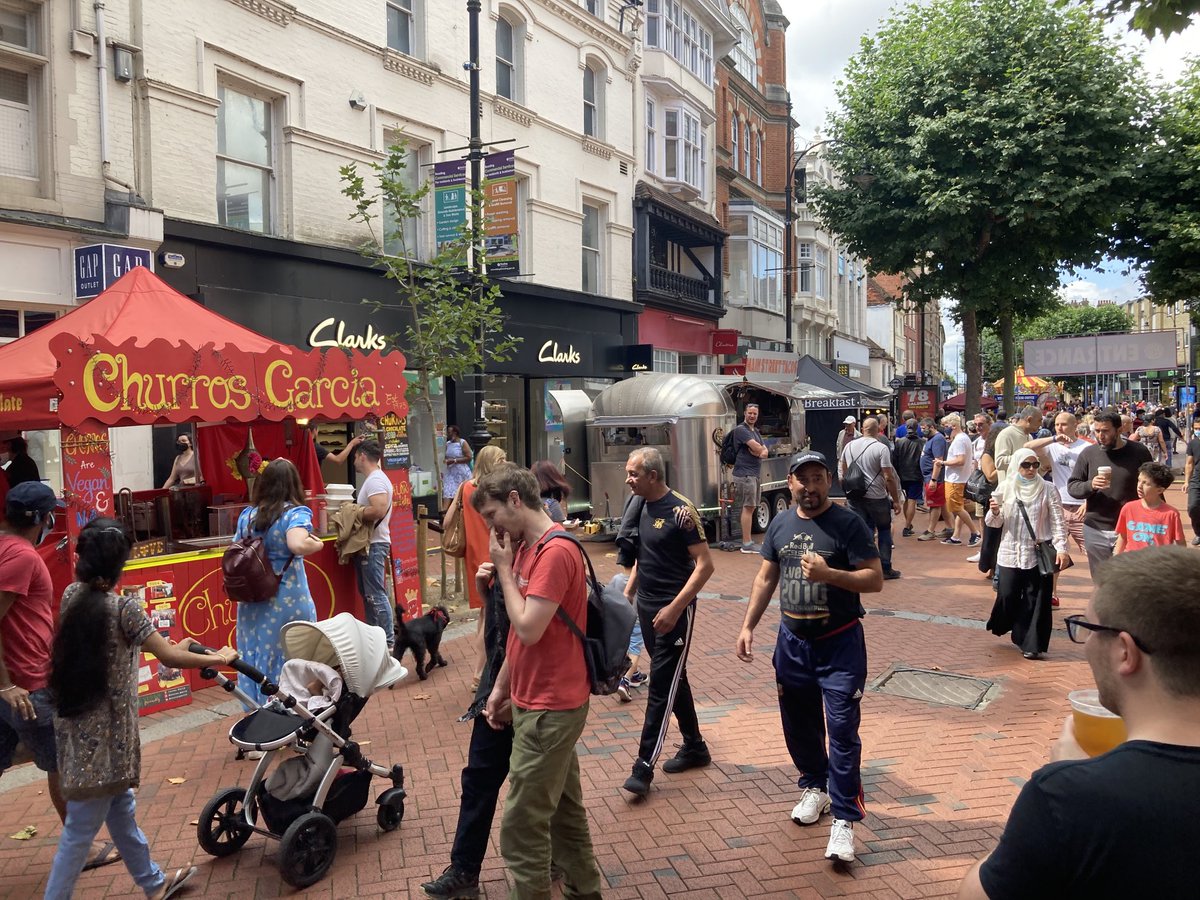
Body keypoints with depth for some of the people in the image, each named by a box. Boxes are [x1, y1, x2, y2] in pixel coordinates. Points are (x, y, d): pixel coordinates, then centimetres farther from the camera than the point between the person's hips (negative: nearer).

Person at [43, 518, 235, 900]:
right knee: (81, 828, 4)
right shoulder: (124, 607, -20)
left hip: (78, 727, 9)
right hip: (104, 732, -9)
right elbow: (169, 657, -15)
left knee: (120, 808, 21)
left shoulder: (71, 595, -1)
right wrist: (218, 658, -4)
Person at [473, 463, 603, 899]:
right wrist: (501, 688, 14)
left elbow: (529, 629, -25)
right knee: (564, 808, 21)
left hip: (550, 708, -9)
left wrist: (503, 569, -14)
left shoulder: (556, 552, -21)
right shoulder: (525, 547, 8)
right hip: (545, 702, 9)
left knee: (521, 829, 0)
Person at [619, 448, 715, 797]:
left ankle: (644, 766, 2)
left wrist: (675, 608, -22)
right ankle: (695, 747, 31)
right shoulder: (641, 507, 6)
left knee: (662, 685, -3)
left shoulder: (681, 511, -17)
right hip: (647, 607, 8)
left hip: (673, 611, -8)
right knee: (674, 679, 17)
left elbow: (705, 564, -18)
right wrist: (627, 593, 10)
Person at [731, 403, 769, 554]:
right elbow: (758, 448, -18)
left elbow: (764, 452, 11)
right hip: (745, 474, -10)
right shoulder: (741, 430, -9)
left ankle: (749, 540, 19)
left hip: (754, 474, 10)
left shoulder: (756, 431, 20)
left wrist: (760, 452, -10)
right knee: (748, 507, -11)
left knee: (751, 507, 12)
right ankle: (747, 544, -11)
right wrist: (761, 450, 3)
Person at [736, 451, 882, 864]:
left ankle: (843, 819, 4)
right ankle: (815, 787, 39)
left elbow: (875, 579, -14)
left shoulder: (847, 523, -11)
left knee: (842, 730, -5)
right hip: (792, 641, 5)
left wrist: (828, 574, -28)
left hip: (839, 644, -5)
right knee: (798, 723, 17)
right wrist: (747, 626, 5)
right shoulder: (780, 524, 4)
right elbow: (766, 577, 11)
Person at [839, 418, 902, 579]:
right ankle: (885, 569, 16)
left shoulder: (849, 446, 4)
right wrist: (896, 500, -8)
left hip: (855, 497, 4)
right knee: (884, 530, 13)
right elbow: (889, 477, -15)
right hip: (876, 497, -4)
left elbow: (843, 472, 13)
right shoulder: (881, 448, -12)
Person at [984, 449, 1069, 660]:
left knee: (1036, 600, 0)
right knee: (1007, 596, 0)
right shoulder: (1005, 489, 3)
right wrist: (994, 512, -14)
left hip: (1039, 553, -1)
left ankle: (1032, 644, 9)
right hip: (1010, 552, 1)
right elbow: (995, 523, 8)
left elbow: (1058, 521, -3)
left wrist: (1061, 548, -13)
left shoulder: (1047, 489, -1)